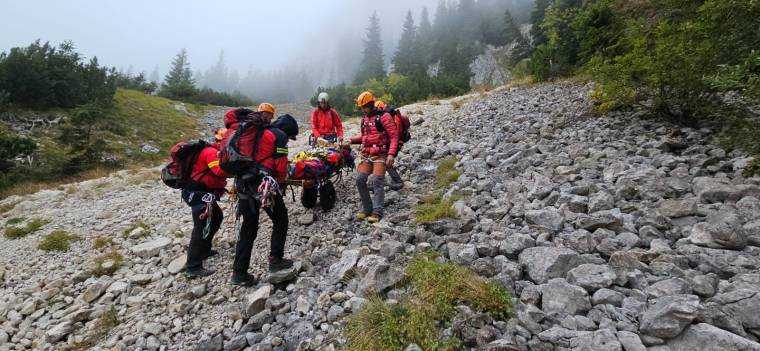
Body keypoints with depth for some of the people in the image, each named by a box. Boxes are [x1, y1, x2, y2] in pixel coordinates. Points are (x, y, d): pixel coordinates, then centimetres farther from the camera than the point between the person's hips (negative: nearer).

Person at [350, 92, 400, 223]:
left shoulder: (383, 116, -6)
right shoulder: (364, 118, 16)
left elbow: (394, 136, -10)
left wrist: (391, 154, -19)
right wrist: (352, 140, 10)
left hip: (380, 155, -7)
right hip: (366, 155, 7)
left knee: (377, 182, -11)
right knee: (360, 180, -3)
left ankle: (377, 212, -5)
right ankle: (366, 208, 10)